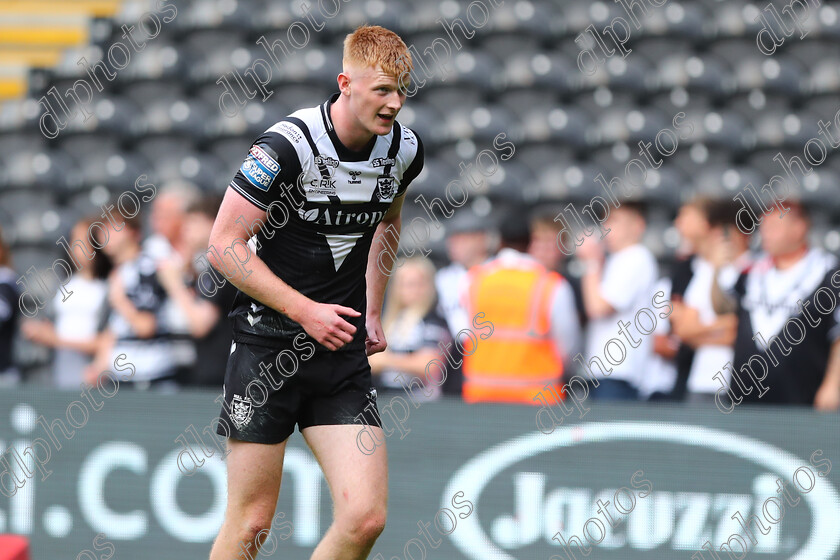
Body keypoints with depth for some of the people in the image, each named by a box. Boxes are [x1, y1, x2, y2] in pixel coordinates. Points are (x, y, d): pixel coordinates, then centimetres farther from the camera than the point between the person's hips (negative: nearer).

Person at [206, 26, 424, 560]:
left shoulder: (405, 148, 2)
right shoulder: (287, 145, -16)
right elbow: (225, 245, -12)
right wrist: (306, 311, -16)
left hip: (344, 354, 4)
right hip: (268, 344, -4)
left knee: (366, 517, -9)